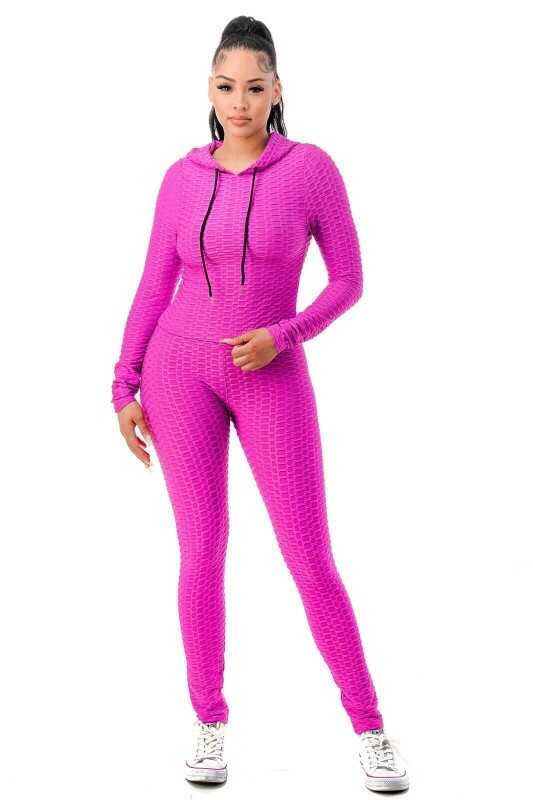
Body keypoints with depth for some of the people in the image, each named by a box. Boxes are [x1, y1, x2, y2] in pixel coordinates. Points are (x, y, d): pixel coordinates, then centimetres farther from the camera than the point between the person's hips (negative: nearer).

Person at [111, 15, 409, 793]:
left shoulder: (314, 167, -3)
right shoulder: (183, 178, 3)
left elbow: (348, 282, -1)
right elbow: (154, 290, 7)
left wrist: (282, 335, -17)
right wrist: (124, 391, 0)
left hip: (272, 379, -1)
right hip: (181, 371, 1)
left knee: (312, 560, -3)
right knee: (203, 554, 1)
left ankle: (368, 725, 11)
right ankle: (210, 718, 18)